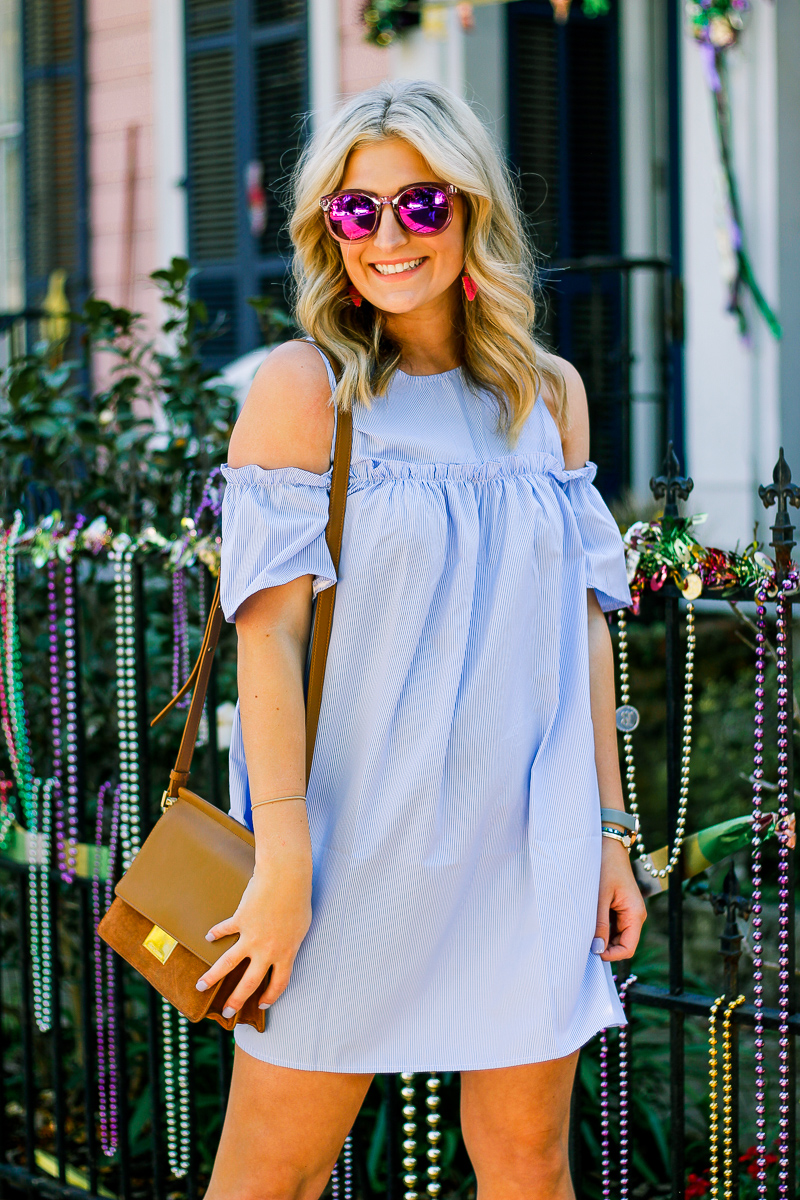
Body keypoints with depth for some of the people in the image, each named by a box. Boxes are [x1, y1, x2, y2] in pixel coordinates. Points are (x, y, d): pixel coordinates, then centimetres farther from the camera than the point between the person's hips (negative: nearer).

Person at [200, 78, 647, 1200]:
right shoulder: (305, 385, -4)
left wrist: (609, 834, 10)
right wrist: (282, 861, -16)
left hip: (526, 849, 4)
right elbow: (269, 629, -10)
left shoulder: (552, 394, 10)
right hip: (358, 839, -4)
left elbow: (584, 627, 12)